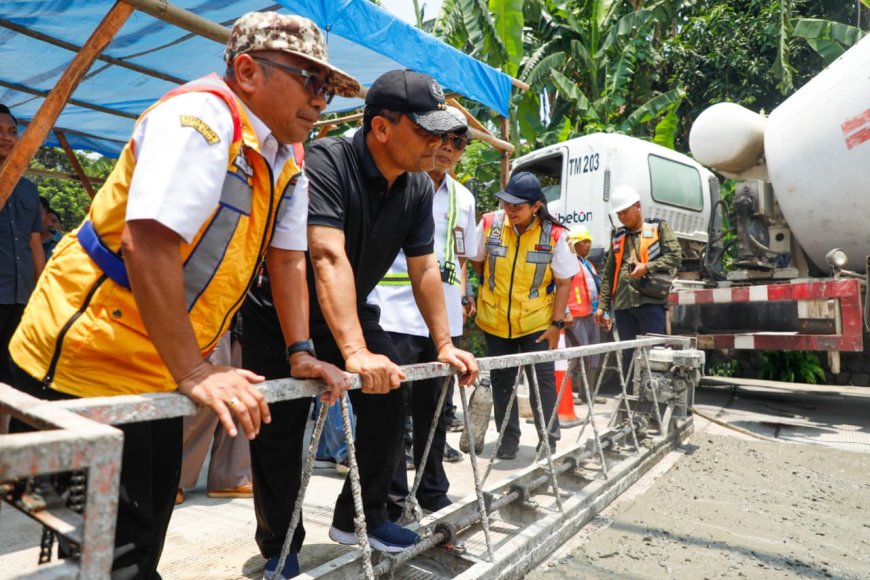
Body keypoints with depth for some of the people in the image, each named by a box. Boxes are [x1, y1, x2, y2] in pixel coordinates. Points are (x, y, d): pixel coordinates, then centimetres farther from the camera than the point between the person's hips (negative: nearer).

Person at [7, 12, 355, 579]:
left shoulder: (289, 158, 7)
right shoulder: (202, 115, -20)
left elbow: (288, 258, 9)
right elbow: (147, 243, -29)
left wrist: (301, 353, 3)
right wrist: (194, 373, -26)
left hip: (160, 373, 8)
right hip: (85, 362, -8)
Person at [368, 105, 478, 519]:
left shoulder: (463, 198, 17)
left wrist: (459, 297, 13)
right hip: (396, 315, -6)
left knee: (434, 407, 14)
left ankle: (433, 493, 29)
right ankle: (392, 498, 12)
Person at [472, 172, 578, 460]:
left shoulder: (553, 235, -14)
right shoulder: (490, 224, -10)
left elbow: (563, 282, -6)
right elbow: (477, 261, 7)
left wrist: (557, 323, -7)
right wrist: (494, 286, 9)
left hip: (537, 323, -2)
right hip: (495, 320, 2)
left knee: (543, 379, 4)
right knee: (501, 379, 12)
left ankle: (548, 439, 22)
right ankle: (508, 439, 28)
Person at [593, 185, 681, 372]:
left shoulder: (659, 227, 7)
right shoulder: (618, 237, 20)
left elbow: (675, 256, -3)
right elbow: (608, 274, 18)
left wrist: (647, 267, -16)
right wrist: (602, 305, 13)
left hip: (650, 301, -5)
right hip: (622, 305, 5)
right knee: (628, 354, 9)